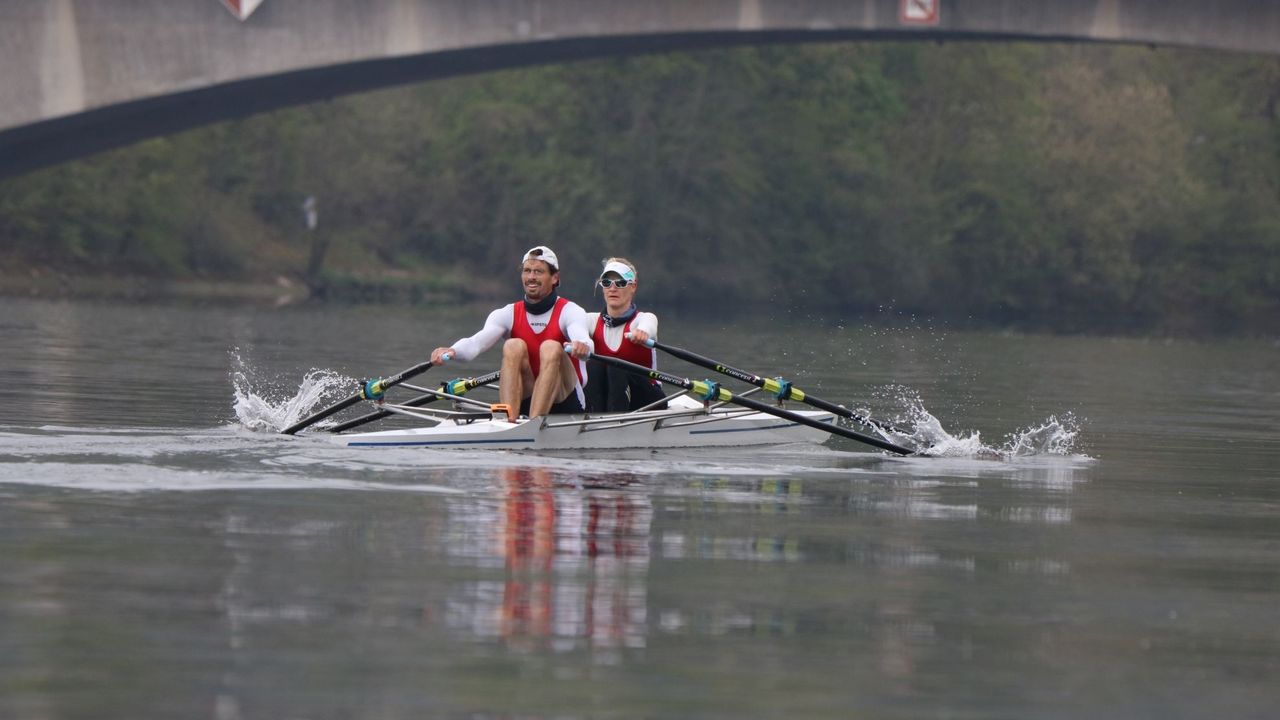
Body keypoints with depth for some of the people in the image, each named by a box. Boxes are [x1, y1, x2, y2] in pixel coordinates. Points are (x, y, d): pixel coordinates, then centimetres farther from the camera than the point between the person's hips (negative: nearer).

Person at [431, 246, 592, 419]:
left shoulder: (570, 311, -3)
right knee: (514, 346, -21)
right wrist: (452, 351, -37)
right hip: (524, 402, 2)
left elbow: (582, 338, -26)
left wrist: (581, 347, -53)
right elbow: (477, 342, -13)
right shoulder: (509, 314, 5)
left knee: (551, 348, -26)